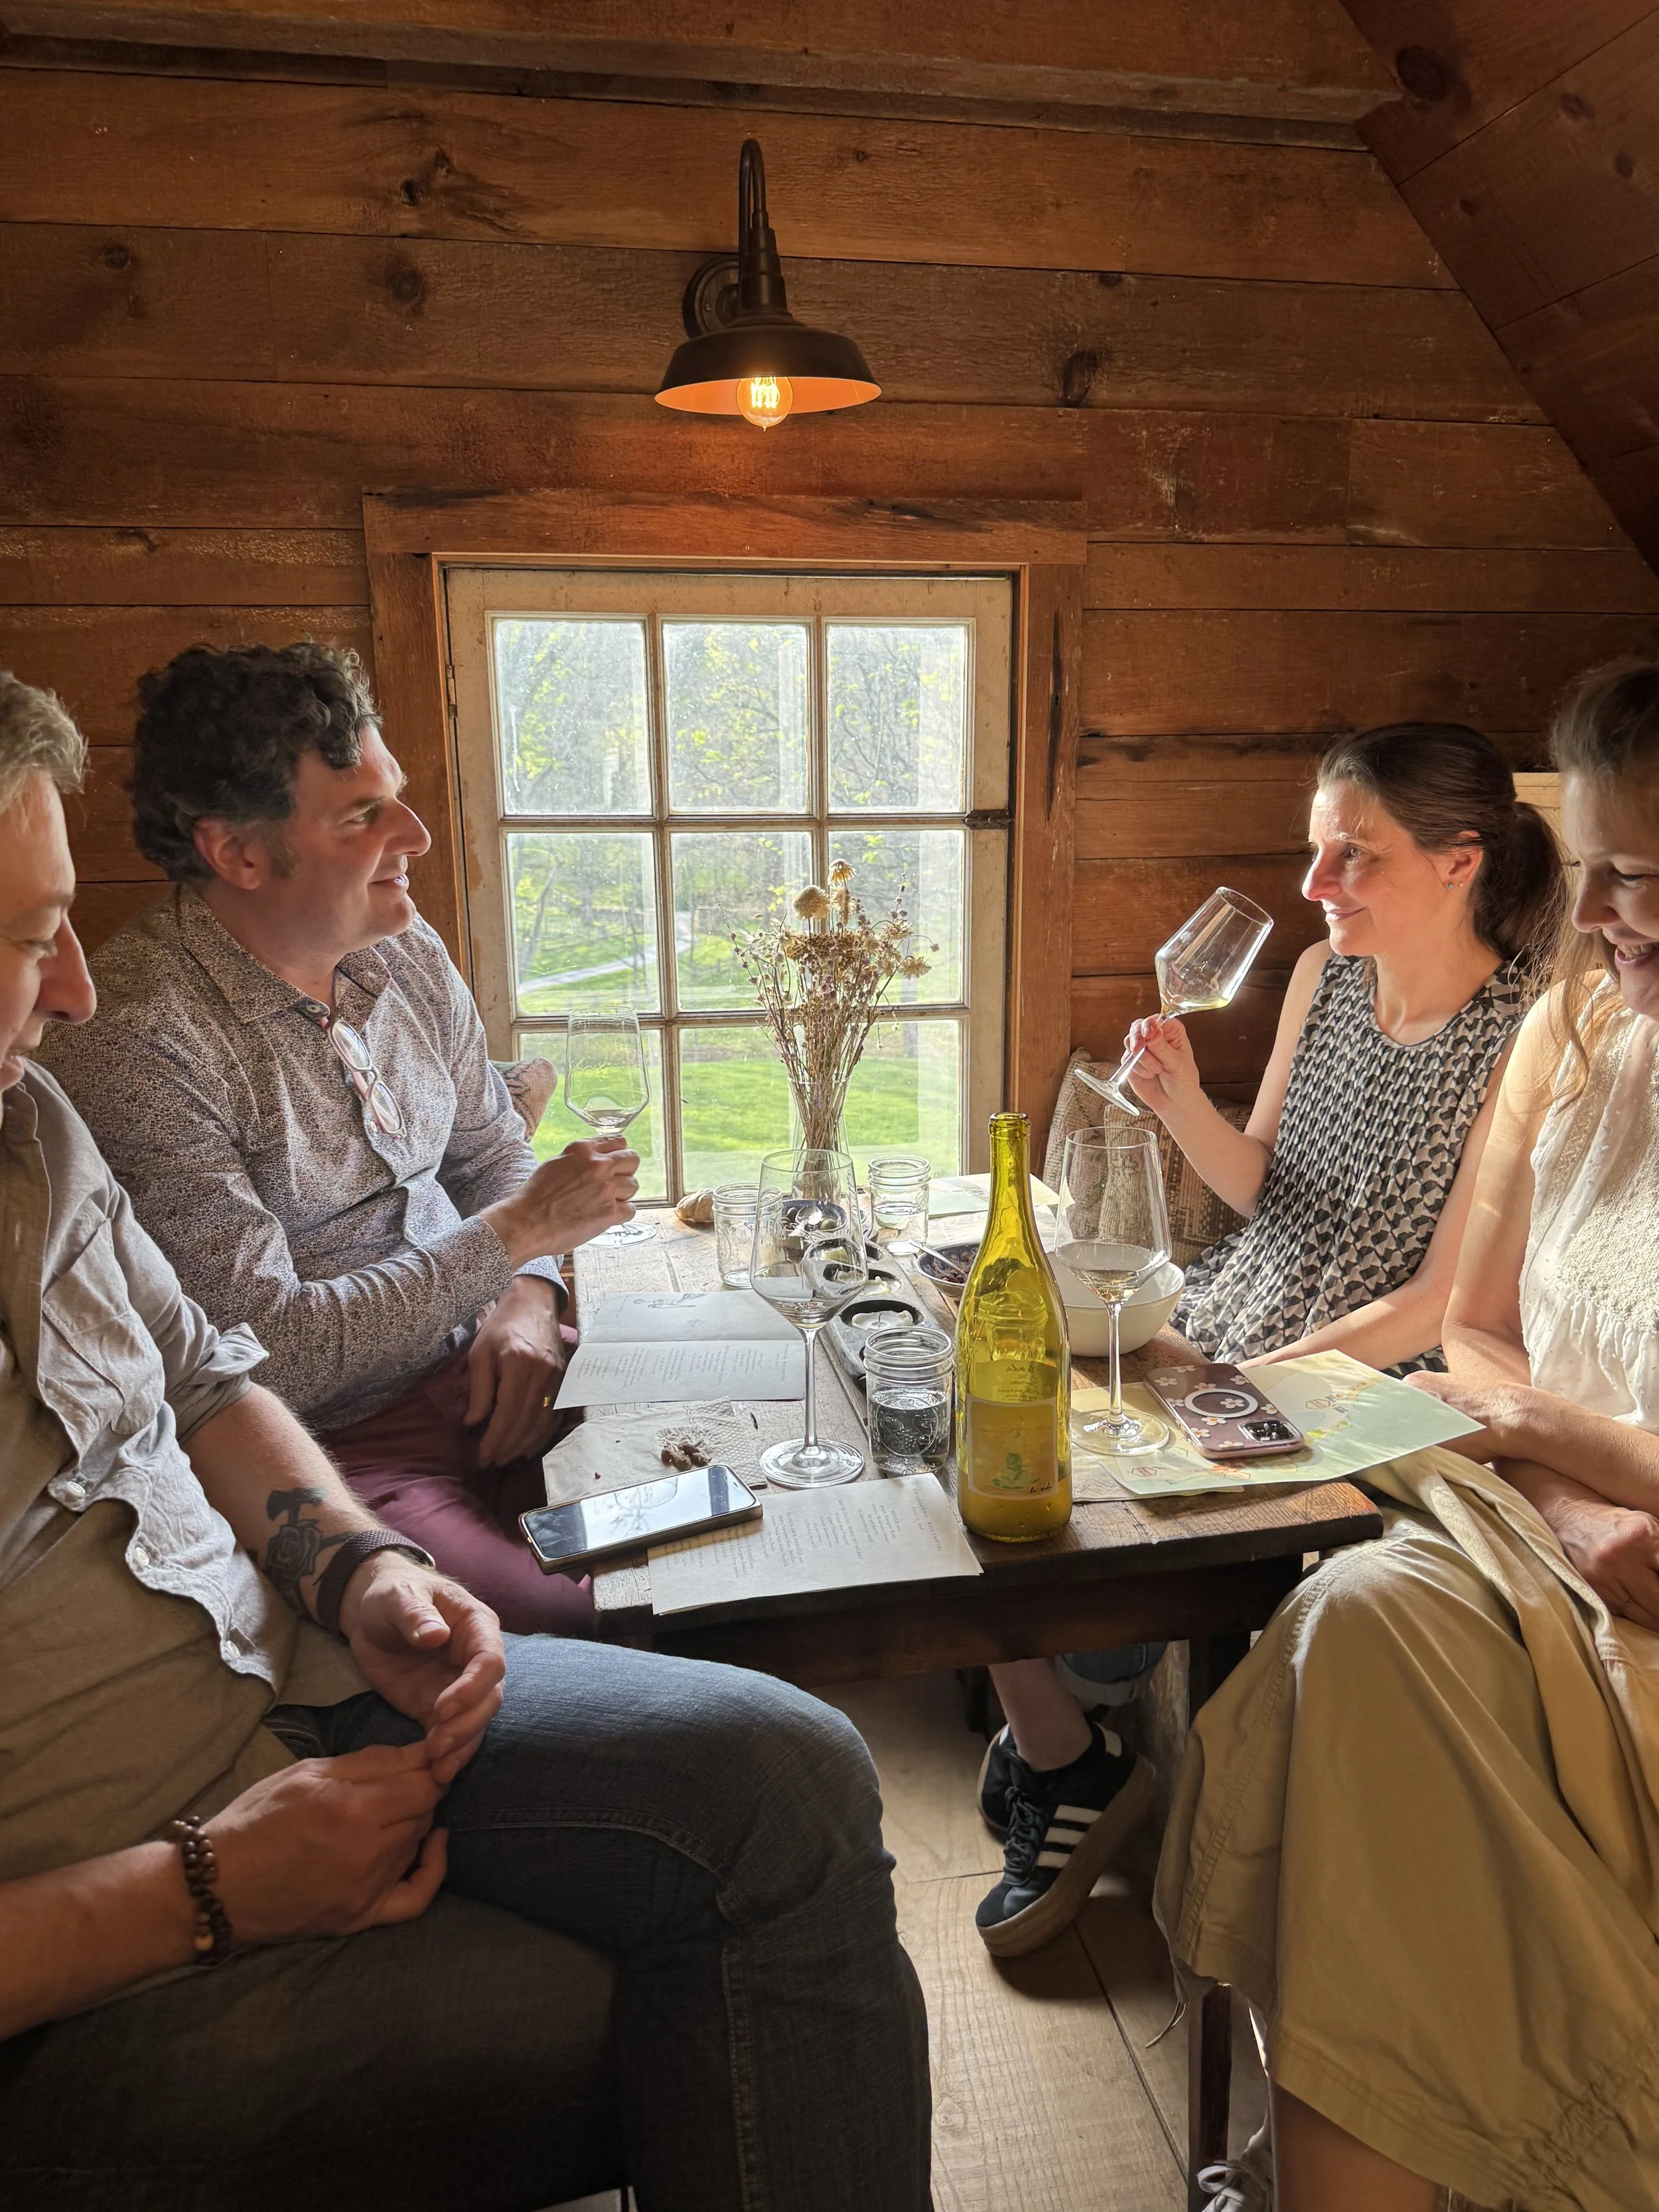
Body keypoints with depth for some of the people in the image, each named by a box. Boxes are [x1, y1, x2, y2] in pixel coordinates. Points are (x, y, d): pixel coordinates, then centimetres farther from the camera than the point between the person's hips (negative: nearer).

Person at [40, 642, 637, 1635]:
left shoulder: (406, 949, 5)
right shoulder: (134, 1046, -18)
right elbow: (268, 1352, -19)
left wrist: (528, 1296, -3)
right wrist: (517, 1232, -16)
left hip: (476, 1368, 7)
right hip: (329, 1450, -6)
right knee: (585, 1631, -26)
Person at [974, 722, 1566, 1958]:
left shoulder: (1525, 1042, -16)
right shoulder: (1322, 976, 3)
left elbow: (1443, 1306, -15)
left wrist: (1242, 1382, -18)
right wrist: (1183, 1103, -9)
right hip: (1217, 1337, 7)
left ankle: (1065, 1755, 17)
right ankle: (1064, 1758, 13)